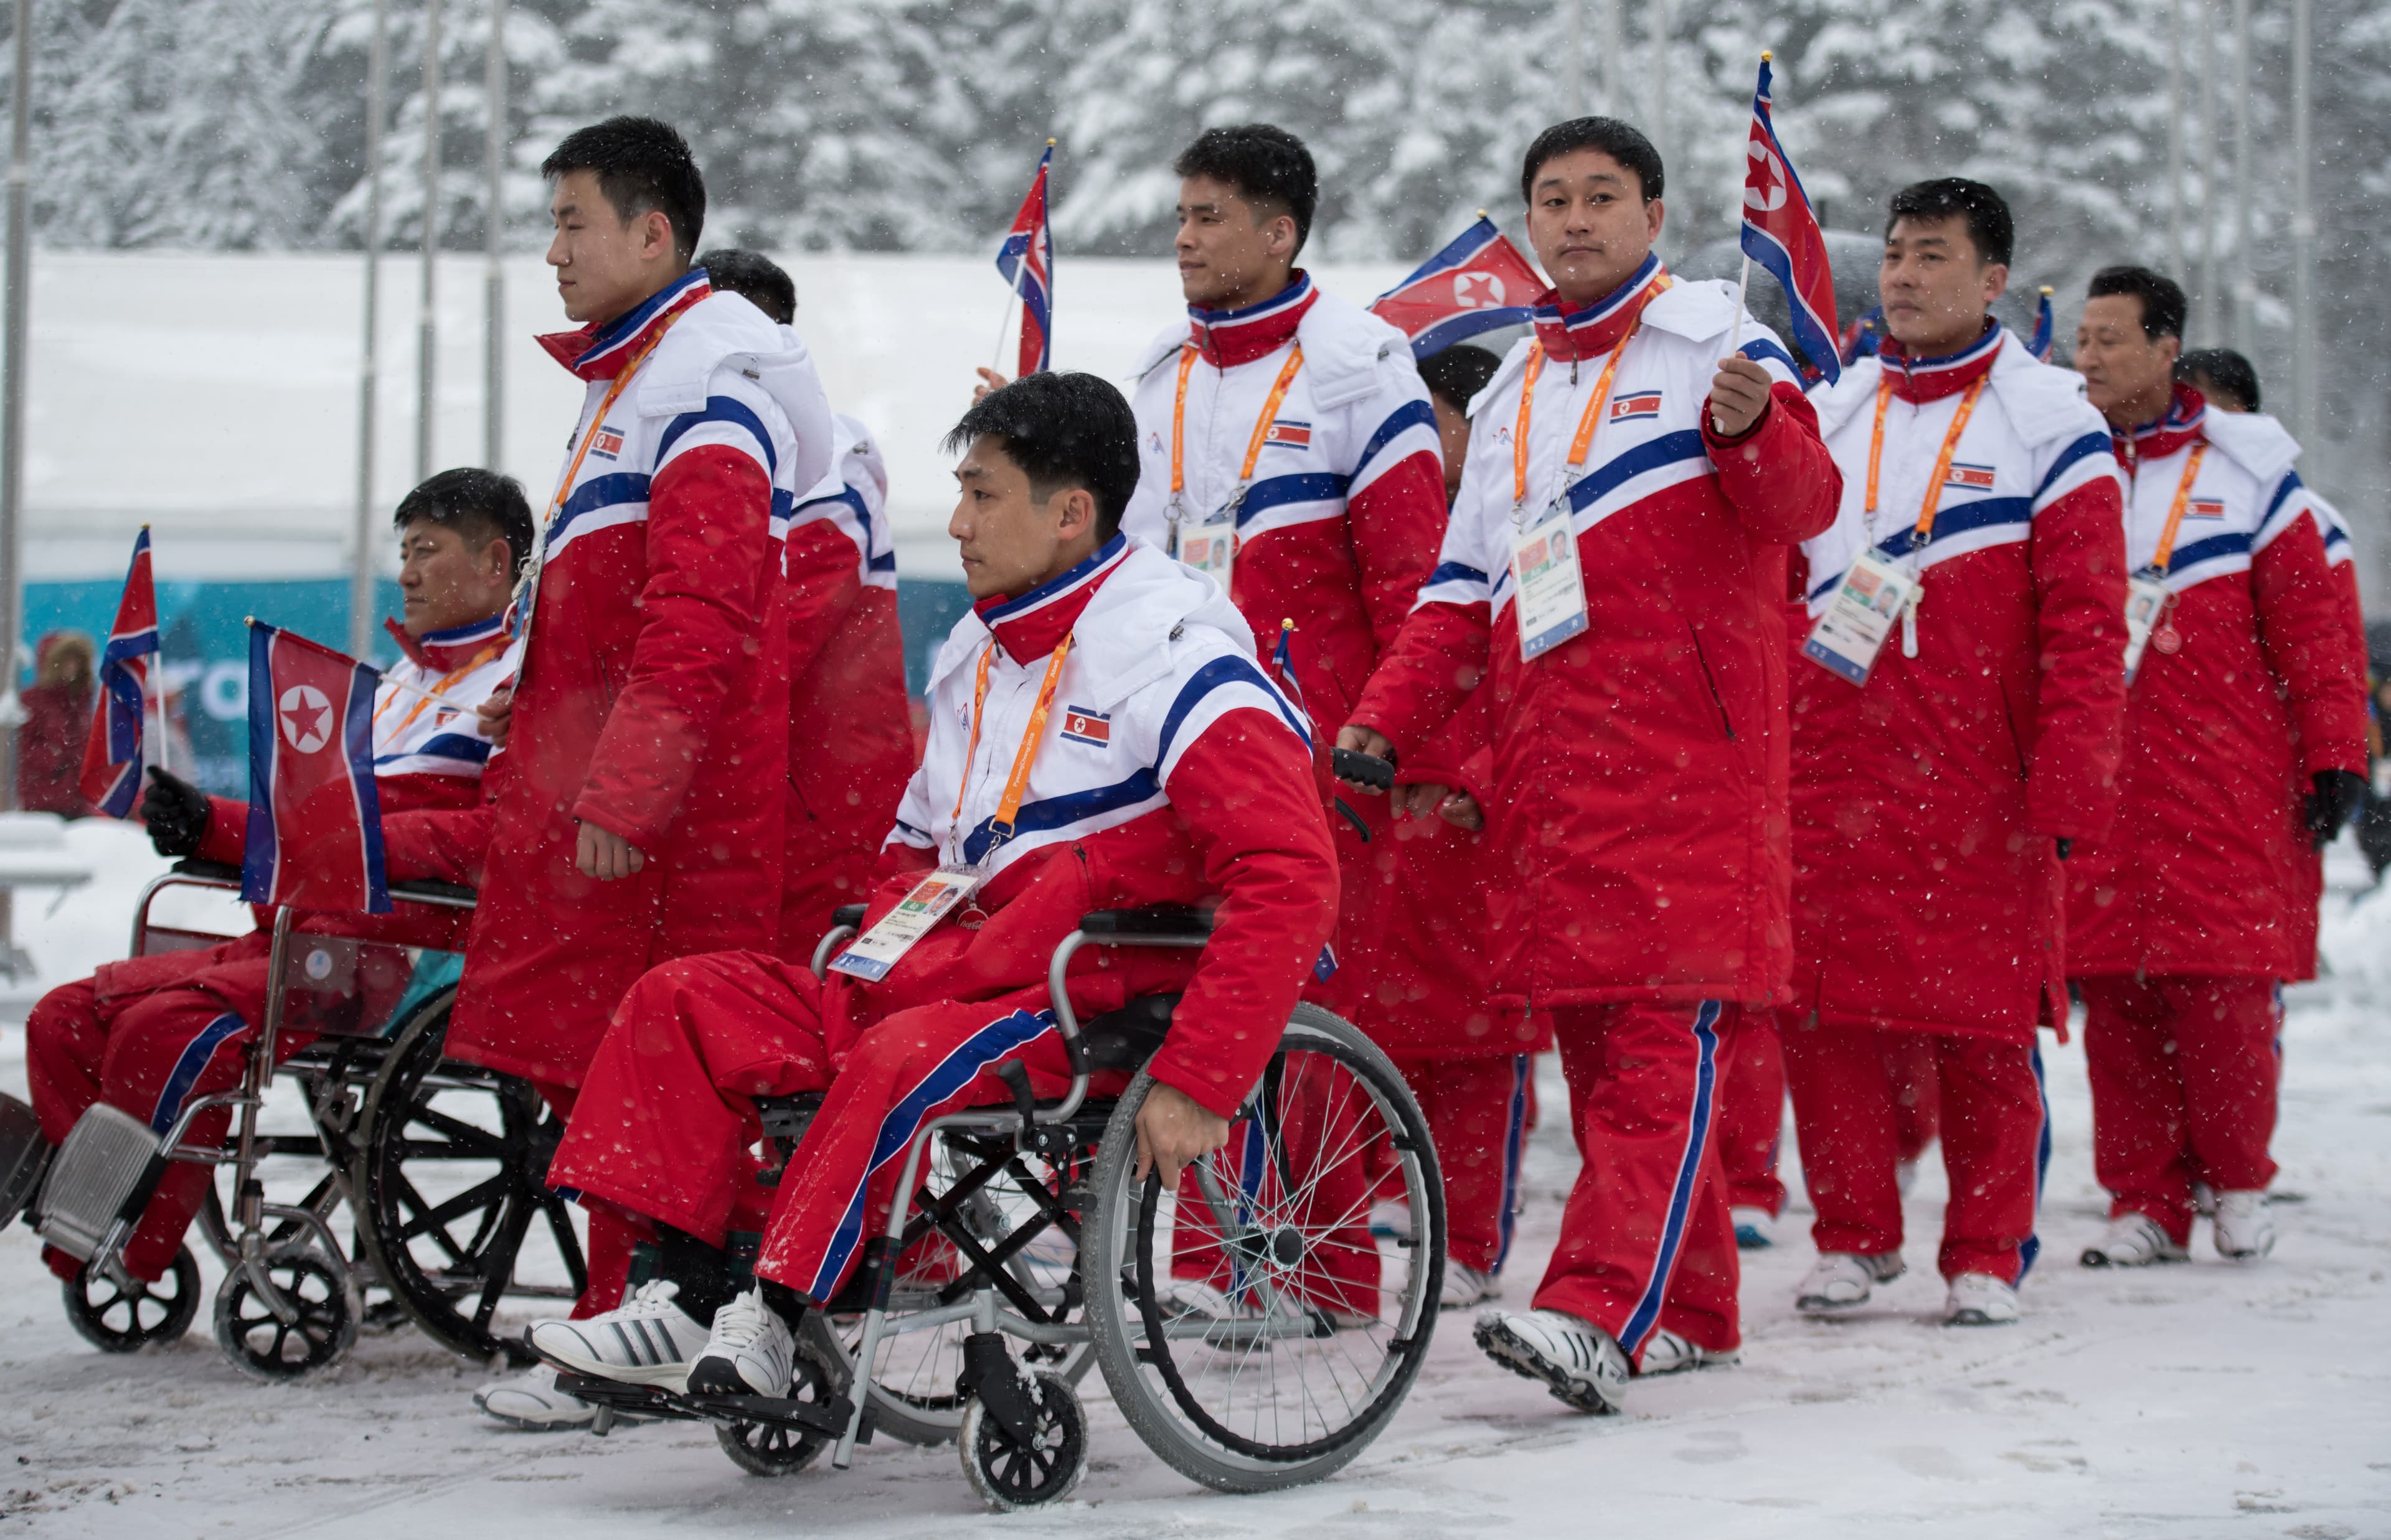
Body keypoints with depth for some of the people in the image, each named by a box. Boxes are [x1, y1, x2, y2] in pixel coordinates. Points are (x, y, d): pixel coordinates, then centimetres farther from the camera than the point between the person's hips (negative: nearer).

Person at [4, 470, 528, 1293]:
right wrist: (209, 826, 8)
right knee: (67, 1018, -5)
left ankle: (128, 1263, -18)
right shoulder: (399, 686, 29)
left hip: (406, 951, -9)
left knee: (164, 1030, -29)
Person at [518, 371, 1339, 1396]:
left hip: (1106, 1009, -9)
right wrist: (883, 958, 5)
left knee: (904, 1060, -37)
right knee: (683, 1002, -3)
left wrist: (1196, 1082, -26)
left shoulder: (1175, 657, -13)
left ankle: (770, 1321, -26)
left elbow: (1290, 879, -22)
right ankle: (687, 1300, -11)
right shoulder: (977, 654, 15)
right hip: (954, 982, 9)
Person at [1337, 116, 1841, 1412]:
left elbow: (1802, 503, -10)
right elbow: (1463, 589, 23)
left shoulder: (1710, 339, 4)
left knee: (1667, 1030, -14)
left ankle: (1602, 1310, -25)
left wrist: (1753, 430, -32)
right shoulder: (1511, 395, 23)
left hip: (1685, 749, -7)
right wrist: (1386, 717, 10)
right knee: (1593, 1040, 7)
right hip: (1546, 757, 7)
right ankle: (1688, 1309, 16)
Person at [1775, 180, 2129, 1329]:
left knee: (1983, 1020, 0)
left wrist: (2068, 788, -10)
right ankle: (1855, 1235, 14)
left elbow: (2086, 622, -3)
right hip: (1829, 770, 4)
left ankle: (1986, 1253, 12)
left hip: (1976, 781, -3)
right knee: (1819, 1002, 0)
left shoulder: (2048, 420, 1)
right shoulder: (1830, 413, 15)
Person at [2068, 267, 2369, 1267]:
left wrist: (2335, 755, 0)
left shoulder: (2243, 465, 5)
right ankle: (2145, 1203, 8)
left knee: (2222, 984, -6)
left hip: (2224, 785, -3)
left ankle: (2239, 1184, 11)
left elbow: (2309, 622, 5)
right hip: (2098, 784, 3)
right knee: (2114, 991, 0)